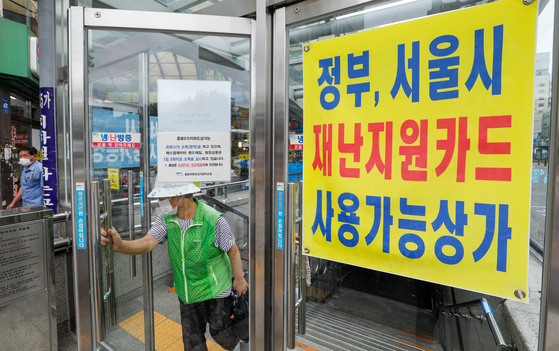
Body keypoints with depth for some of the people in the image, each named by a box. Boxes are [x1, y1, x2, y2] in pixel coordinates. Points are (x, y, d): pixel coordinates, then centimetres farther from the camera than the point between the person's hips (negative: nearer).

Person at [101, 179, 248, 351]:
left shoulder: (214, 219, -26)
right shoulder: (166, 219, -10)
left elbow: (232, 250, -16)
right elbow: (148, 242, -21)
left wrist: (239, 279, -8)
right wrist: (121, 245, -41)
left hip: (215, 291, -5)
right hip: (187, 291, 5)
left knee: (220, 333, 16)